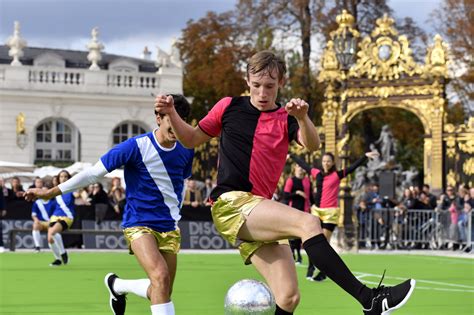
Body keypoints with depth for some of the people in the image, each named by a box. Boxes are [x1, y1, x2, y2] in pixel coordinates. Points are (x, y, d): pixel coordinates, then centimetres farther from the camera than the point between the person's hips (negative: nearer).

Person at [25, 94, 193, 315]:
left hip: (170, 228, 6)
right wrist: (52, 192, -9)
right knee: (160, 276, -27)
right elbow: (95, 172, -10)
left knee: (163, 292, 5)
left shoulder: (185, 150, 1)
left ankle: (117, 285, 33)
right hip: (139, 224, -6)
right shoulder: (137, 146, -14)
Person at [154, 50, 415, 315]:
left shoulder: (287, 119, 11)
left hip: (260, 210, 5)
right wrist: (171, 113, 2)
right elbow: (191, 140, 19)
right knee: (308, 223, -27)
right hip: (231, 204, -5)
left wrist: (302, 118, -29)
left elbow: (313, 145, -9)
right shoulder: (229, 107, 8)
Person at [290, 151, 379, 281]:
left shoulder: (337, 175, -2)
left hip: (330, 212, -4)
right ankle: (311, 268, 6)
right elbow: (303, 164, 22)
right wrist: (291, 156, 33)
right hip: (317, 211, 4)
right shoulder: (317, 173, 9)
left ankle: (323, 272, 2)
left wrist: (366, 156, -20)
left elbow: (353, 166, -9)